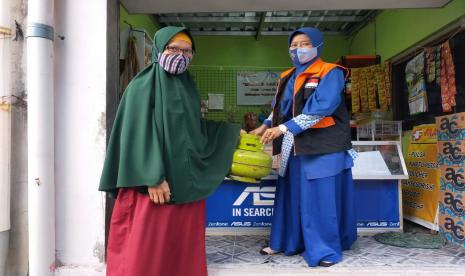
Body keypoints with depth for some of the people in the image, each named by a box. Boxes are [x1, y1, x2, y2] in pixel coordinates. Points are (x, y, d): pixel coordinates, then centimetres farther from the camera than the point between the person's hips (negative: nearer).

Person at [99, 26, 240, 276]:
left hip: (188, 182, 6)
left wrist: (230, 130, 23)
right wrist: (153, 178, -21)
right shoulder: (142, 86, -5)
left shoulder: (188, 87, 14)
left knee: (183, 244, 12)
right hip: (154, 181, -6)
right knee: (148, 245, 1)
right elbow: (139, 134, -13)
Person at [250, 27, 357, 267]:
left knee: (321, 197, -2)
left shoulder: (330, 73, -7)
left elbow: (321, 107, -19)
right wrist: (266, 126, 1)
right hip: (294, 146, 6)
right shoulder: (287, 77, 15)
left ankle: (325, 249, 11)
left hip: (323, 145, -6)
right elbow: (279, 107, 21)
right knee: (292, 194, 11)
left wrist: (283, 128, -23)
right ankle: (286, 241, 24)